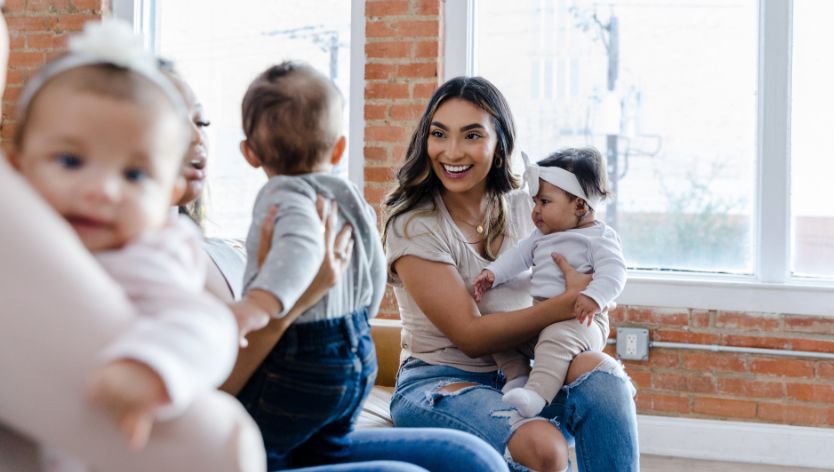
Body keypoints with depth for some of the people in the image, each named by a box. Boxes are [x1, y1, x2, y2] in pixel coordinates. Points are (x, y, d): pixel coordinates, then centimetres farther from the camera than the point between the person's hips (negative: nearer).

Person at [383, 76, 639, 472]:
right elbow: (471, 335, -16)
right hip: (439, 381, -5)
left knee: (600, 371, -26)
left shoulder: (522, 209, 5)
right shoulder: (412, 224, -11)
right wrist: (569, 303, -18)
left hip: (518, 376, 5)